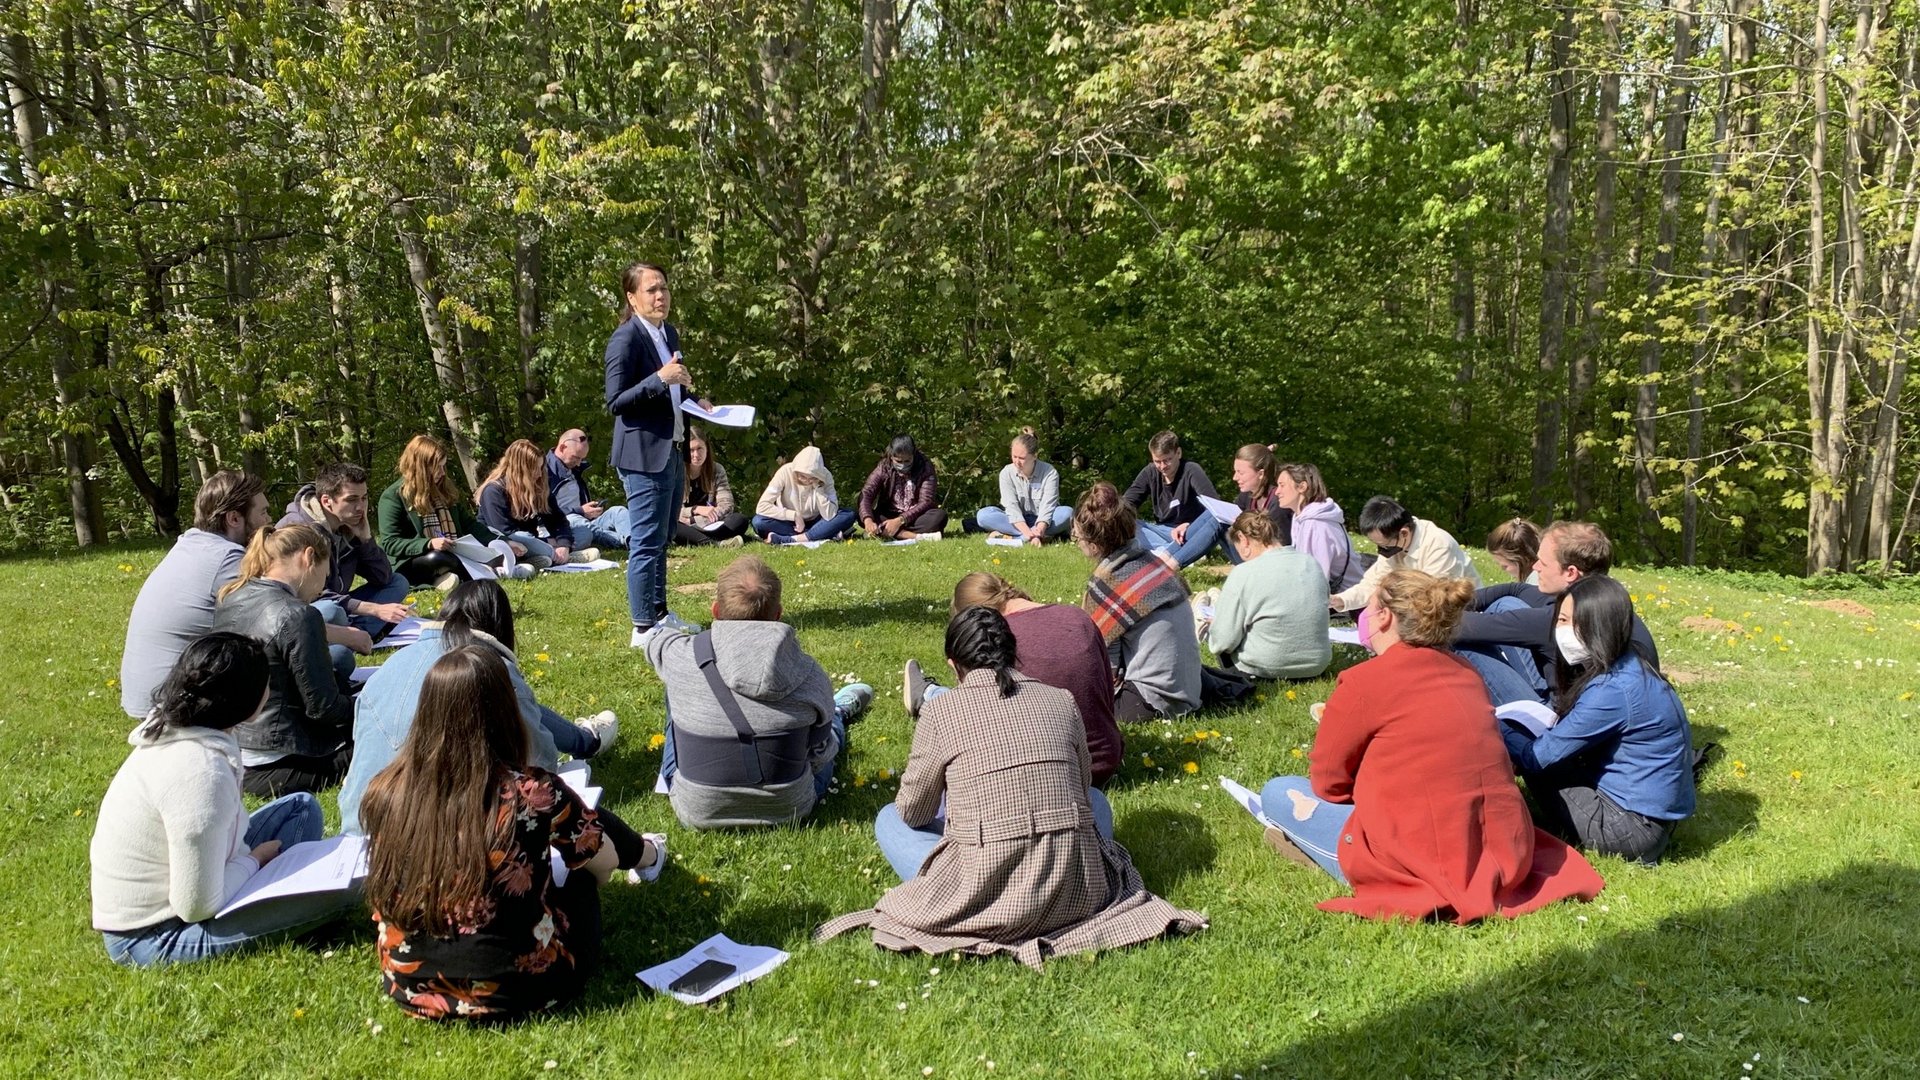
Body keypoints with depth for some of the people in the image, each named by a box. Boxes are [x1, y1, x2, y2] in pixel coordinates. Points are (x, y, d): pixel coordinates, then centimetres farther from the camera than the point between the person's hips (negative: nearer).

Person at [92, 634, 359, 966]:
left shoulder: (171, 733, -1)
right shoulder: (201, 772, -30)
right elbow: (198, 906, -26)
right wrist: (254, 860, -11)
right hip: (155, 937, -10)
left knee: (302, 807, 11)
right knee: (336, 886, -23)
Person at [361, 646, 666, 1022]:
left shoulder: (385, 793, -15)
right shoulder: (533, 795, -26)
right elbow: (603, 861, -7)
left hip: (412, 989, 4)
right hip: (517, 988, -4)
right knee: (584, 838, 20)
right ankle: (645, 855, 53)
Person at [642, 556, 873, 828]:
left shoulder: (682, 659, -21)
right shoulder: (810, 676, -21)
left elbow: (655, 641, 5)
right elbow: (819, 755, -6)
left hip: (697, 813, 0)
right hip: (789, 811, 0)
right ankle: (839, 714, 63)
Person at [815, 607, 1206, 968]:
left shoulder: (940, 711, -2)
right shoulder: (1062, 701, 5)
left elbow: (913, 813, 8)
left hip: (983, 898, -3)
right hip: (1075, 894, 3)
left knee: (890, 819, 21)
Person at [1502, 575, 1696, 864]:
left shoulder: (1612, 690, -25)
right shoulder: (1628, 664, 3)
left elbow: (1538, 756, -18)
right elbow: (1563, 731, 11)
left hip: (1633, 827, -9)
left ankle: (1572, 841, 8)